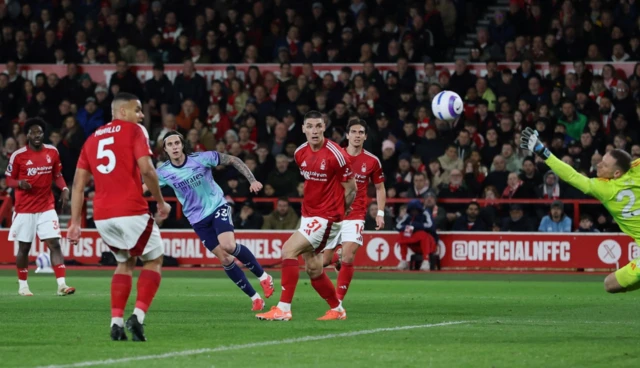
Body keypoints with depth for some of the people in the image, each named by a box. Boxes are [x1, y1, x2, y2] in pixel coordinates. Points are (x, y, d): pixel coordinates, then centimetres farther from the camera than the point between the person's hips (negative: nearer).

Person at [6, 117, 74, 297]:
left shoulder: (52, 152, 2)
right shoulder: (18, 156, -7)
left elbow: (57, 175, 12)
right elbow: (9, 180, 0)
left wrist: (64, 189, -8)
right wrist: (19, 183, -22)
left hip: (47, 207, 2)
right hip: (24, 209, -2)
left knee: (55, 244, -9)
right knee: (24, 247, 7)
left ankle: (61, 284, -14)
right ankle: (22, 285, 21)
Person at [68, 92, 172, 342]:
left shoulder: (92, 139, 19)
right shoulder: (134, 131, 1)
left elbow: (78, 184, 15)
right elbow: (146, 170, -12)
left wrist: (75, 223, 15)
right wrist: (161, 202, 0)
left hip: (102, 216, 6)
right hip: (131, 211, -6)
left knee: (125, 262, 24)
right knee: (154, 259, 13)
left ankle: (117, 322, 9)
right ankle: (138, 315, -6)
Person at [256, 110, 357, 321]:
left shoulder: (336, 155, -17)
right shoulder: (300, 153, 4)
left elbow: (351, 188, -8)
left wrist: (340, 210, 3)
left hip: (326, 217, -8)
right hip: (308, 215, 8)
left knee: (289, 249, -19)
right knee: (313, 269, 10)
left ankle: (283, 308, -19)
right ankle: (337, 310, 30)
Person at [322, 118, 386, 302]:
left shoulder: (372, 161, 0)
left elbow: (380, 188, 12)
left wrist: (380, 213, 2)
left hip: (355, 216, -2)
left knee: (348, 257, -18)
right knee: (323, 260, 5)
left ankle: (339, 300, -8)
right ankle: (337, 257, 43)